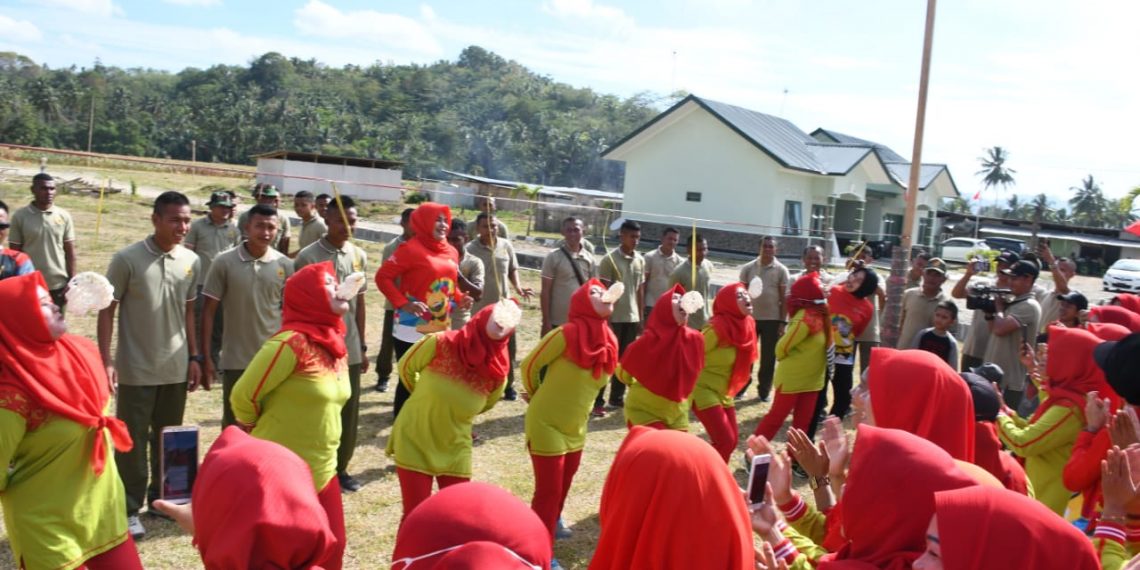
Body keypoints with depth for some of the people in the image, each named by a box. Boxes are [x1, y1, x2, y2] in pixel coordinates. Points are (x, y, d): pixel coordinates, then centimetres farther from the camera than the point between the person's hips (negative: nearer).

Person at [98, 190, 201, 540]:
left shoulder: (191, 262, 2)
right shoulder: (127, 259, -11)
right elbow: (107, 311, -6)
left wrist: (194, 357, 10)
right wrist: (106, 360, -12)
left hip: (176, 368, 4)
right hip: (136, 369, -4)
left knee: (168, 438, 16)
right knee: (133, 440, 4)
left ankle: (161, 495, 32)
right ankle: (129, 509, 15)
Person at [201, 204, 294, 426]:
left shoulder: (285, 265, -1)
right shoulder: (224, 262, -6)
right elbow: (209, 311, -2)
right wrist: (206, 357, -5)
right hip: (236, 360, -1)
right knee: (232, 426, 10)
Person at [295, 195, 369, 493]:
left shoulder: (359, 256, 7)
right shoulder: (307, 257, -9)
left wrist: (362, 347, 13)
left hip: (350, 350, 5)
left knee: (349, 413, 11)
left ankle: (340, 468, 26)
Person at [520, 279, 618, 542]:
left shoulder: (609, 341, -4)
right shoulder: (566, 334, -23)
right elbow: (528, 366, -11)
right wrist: (538, 397, 5)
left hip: (575, 427, 6)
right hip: (546, 424, -6)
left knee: (563, 486, 21)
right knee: (549, 490, -1)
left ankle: (551, 523, 47)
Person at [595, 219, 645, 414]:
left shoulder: (640, 260, 8)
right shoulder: (610, 259, -10)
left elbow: (640, 291, 13)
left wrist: (641, 318, 11)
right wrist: (606, 320, -14)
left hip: (632, 318, 5)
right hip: (614, 318, -5)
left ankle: (617, 398, 22)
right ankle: (597, 402, 5)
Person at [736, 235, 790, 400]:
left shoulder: (781, 270, -2)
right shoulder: (748, 268, 0)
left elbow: (784, 297, -1)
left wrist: (783, 321, -5)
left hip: (772, 319, -1)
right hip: (750, 317, 1)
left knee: (768, 358, 6)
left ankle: (764, 391, 17)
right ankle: (740, 387, 18)